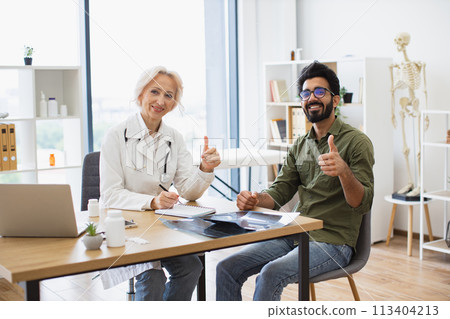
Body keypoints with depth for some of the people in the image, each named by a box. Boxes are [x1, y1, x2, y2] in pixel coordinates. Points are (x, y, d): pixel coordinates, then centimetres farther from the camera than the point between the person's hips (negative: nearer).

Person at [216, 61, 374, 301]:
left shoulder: (356, 142, -6)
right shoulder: (300, 146, 15)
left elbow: (363, 204, -14)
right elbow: (279, 193, 12)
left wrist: (343, 171, -34)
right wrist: (254, 199, -10)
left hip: (333, 242, -6)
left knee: (271, 274, -30)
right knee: (227, 268, -9)